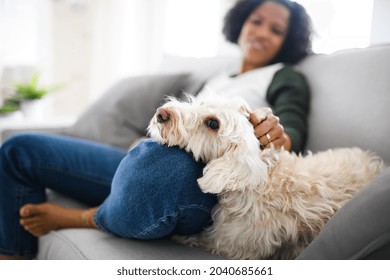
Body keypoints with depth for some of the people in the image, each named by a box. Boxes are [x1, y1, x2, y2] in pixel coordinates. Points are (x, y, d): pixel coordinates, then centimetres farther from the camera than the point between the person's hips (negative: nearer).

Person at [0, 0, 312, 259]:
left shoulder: (286, 78, 13)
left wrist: (280, 137, -29)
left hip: (197, 182, -6)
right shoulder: (214, 80, 29)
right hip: (146, 160, 7)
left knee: (166, 165, -44)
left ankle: (71, 219, -11)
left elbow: (294, 127, -6)